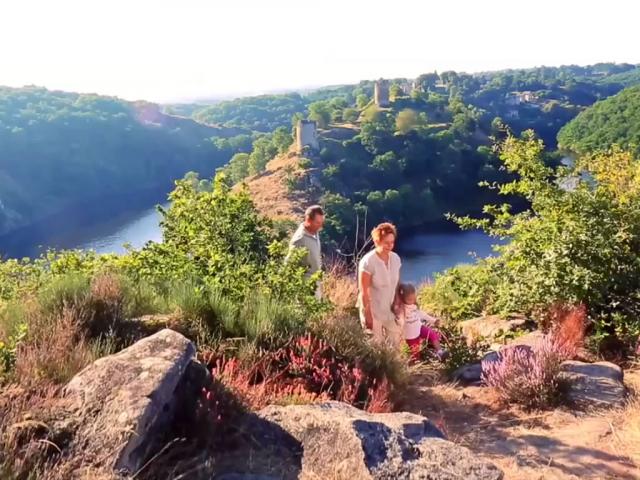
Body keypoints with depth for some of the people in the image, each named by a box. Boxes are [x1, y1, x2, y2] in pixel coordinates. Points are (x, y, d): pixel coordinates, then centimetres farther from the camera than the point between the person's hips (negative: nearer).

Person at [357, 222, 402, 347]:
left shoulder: (396, 258, -4)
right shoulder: (368, 262, -22)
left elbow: (396, 284, 6)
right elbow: (363, 292, -19)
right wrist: (367, 316, -17)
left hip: (390, 310, 6)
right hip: (373, 311, -6)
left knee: (395, 341, 14)